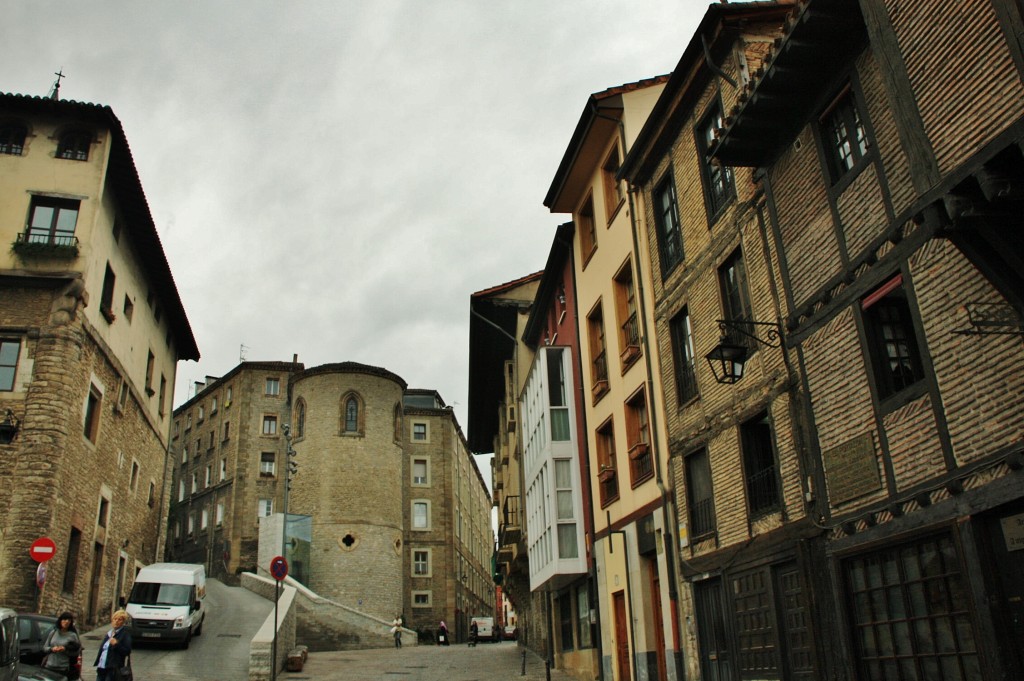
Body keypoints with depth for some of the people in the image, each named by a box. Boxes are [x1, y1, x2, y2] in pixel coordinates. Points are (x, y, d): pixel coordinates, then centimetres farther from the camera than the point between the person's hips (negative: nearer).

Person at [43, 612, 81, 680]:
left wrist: (65, 650, -16)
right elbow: (44, 647, 13)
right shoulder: (53, 632, 9)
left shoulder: (72, 635, -1)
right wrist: (52, 649, -8)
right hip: (49, 666, 3)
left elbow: (77, 652, 0)